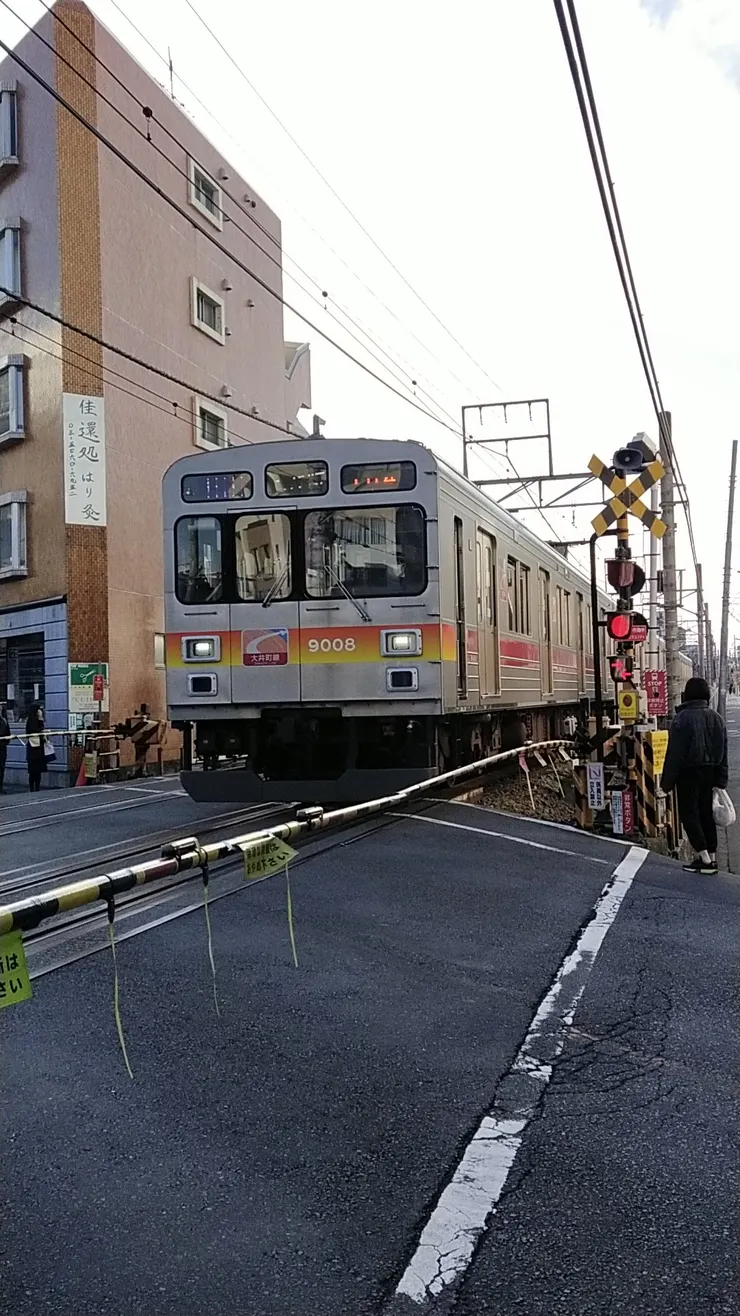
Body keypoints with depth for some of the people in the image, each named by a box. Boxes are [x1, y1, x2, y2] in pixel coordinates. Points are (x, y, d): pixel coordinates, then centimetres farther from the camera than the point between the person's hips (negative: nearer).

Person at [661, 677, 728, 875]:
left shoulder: (683, 717, -14)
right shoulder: (716, 717, 8)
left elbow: (675, 752, -15)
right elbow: (723, 752, 11)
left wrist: (667, 780, -10)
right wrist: (721, 779, 15)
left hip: (689, 772, -7)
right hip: (710, 771, 7)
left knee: (689, 813, 0)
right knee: (706, 812, 13)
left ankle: (703, 857, -6)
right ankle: (711, 856, 14)